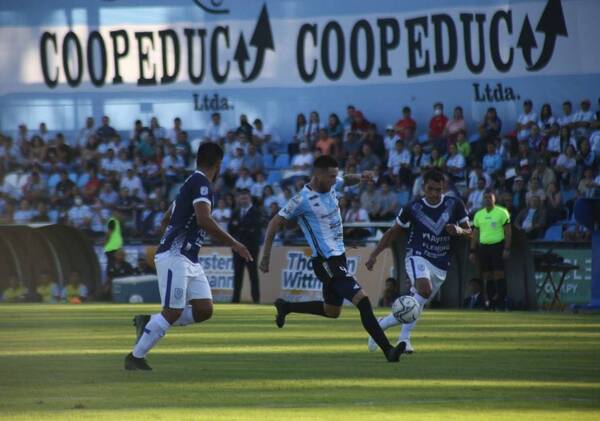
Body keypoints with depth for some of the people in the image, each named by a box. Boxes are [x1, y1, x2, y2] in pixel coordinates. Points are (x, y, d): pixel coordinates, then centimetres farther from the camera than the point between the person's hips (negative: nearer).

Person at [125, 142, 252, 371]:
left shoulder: (191, 182, 19)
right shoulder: (202, 183, -10)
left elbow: (166, 219, 28)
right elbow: (204, 220, -24)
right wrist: (233, 243, -18)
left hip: (189, 260, 9)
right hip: (174, 257, -9)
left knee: (204, 310, 0)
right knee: (173, 312, -10)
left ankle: (149, 323, 9)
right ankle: (135, 357, -1)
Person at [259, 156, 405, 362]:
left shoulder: (331, 185, 3)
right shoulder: (303, 200, -17)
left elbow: (346, 180, 27)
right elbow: (274, 224, -11)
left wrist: (361, 177, 3)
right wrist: (266, 257, -11)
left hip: (338, 257, 9)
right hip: (326, 262, -9)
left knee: (331, 311, 23)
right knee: (362, 300, -19)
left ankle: (285, 307, 41)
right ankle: (388, 350, -20)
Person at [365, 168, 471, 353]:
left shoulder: (455, 205, 0)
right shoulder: (413, 208, -4)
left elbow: (469, 232, 7)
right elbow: (393, 232, 8)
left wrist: (460, 231, -17)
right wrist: (374, 254, 3)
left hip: (440, 266, 4)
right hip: (417, 257, -4)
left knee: (416, 306, 6)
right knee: (424, 290, -31)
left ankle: (382, 324, 26)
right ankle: (404, 338, -26)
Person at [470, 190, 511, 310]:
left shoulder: (502, 212, 0)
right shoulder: (478, 214, 13)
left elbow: (508, 231, -2)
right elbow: (475, 234, 17)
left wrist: (507, 249, -10)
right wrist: (472, 251, 12)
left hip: (497, 246, -5)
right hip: (483, 246, 5)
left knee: (499, 274, -11)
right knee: (487, 276, 4)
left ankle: (501, 301, -10)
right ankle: (490, 302, 10)